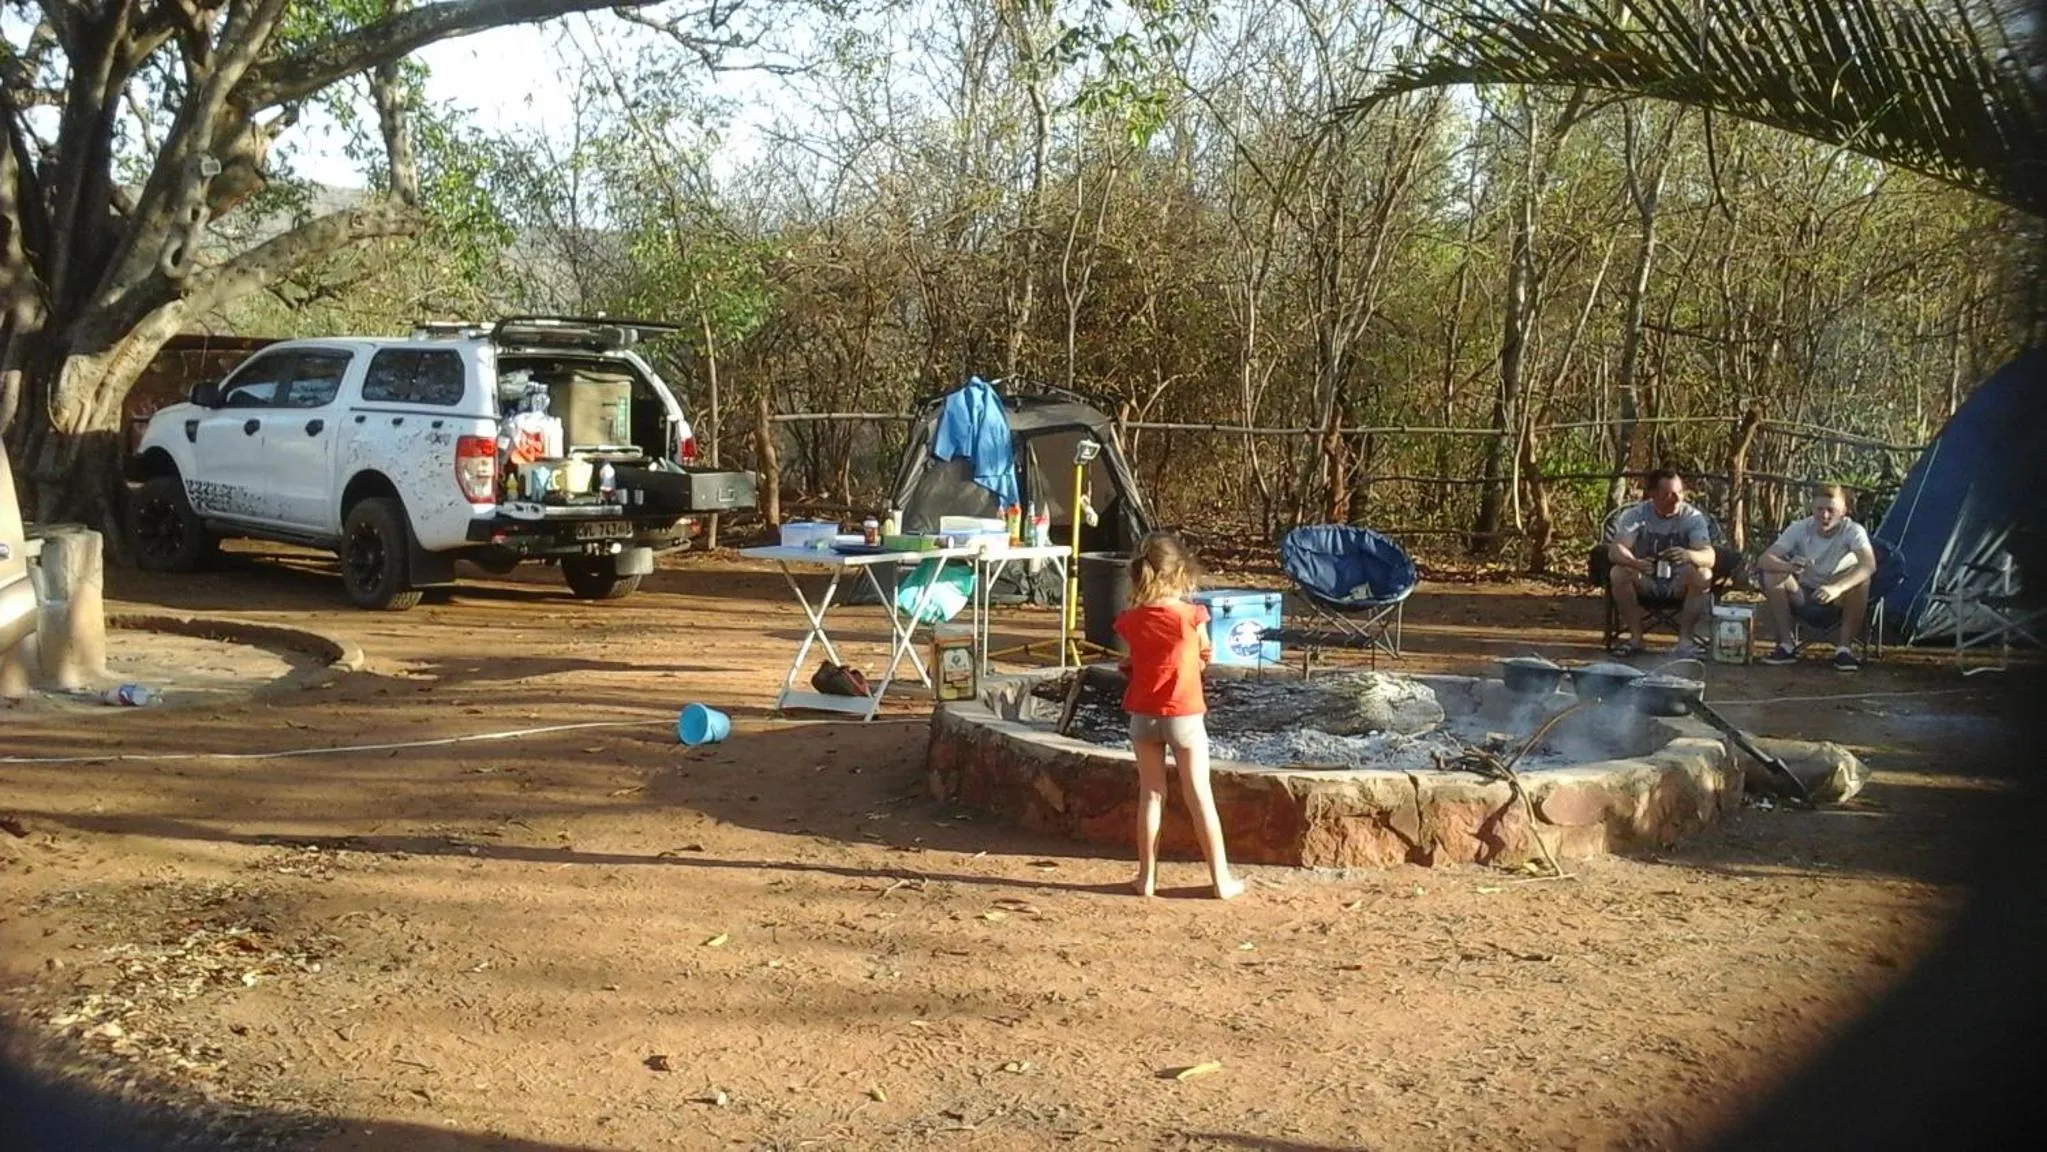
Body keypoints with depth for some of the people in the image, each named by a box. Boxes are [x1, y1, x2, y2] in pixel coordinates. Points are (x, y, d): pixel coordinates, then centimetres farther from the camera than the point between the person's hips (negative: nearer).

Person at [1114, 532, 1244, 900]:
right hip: (1184, 714, -2)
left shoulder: (1130, 621, -6)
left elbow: (1134, 662, 6)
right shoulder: (1191, 615, -13)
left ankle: (1147, 876, 14)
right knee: (1199, 797, 5)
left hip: (1143, 715, 2)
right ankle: (1221, 879, 10)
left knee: (1150, 794, 11)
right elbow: (1205, 655, 3)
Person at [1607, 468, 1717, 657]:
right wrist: (1635, 563, -48)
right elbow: (1615, 550, -24)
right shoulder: (1635, 515, -11)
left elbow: (1709, 556, -25)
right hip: (1645, 582, 0)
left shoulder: (1693, 517, -11)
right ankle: (1636, 638, -17)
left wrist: (1689, 555, -50)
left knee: (1703, 574, -30)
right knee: (1618, 573, -28)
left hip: (1679, 584, 0)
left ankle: (1685, 640, -22)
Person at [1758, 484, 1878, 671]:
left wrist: (1837, 588, -53)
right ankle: (1787, 644, -12)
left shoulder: (1853, 531, -17)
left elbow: (1869, 565, -36)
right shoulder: (1799, 529, -13)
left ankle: (1844, 647, -16)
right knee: (1772, 574, -25)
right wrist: (1789, 567, -46)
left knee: (1861, 580, -32)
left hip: (1836, 604, -2)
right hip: (1802, 599, 2)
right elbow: (1764, 560, -23)